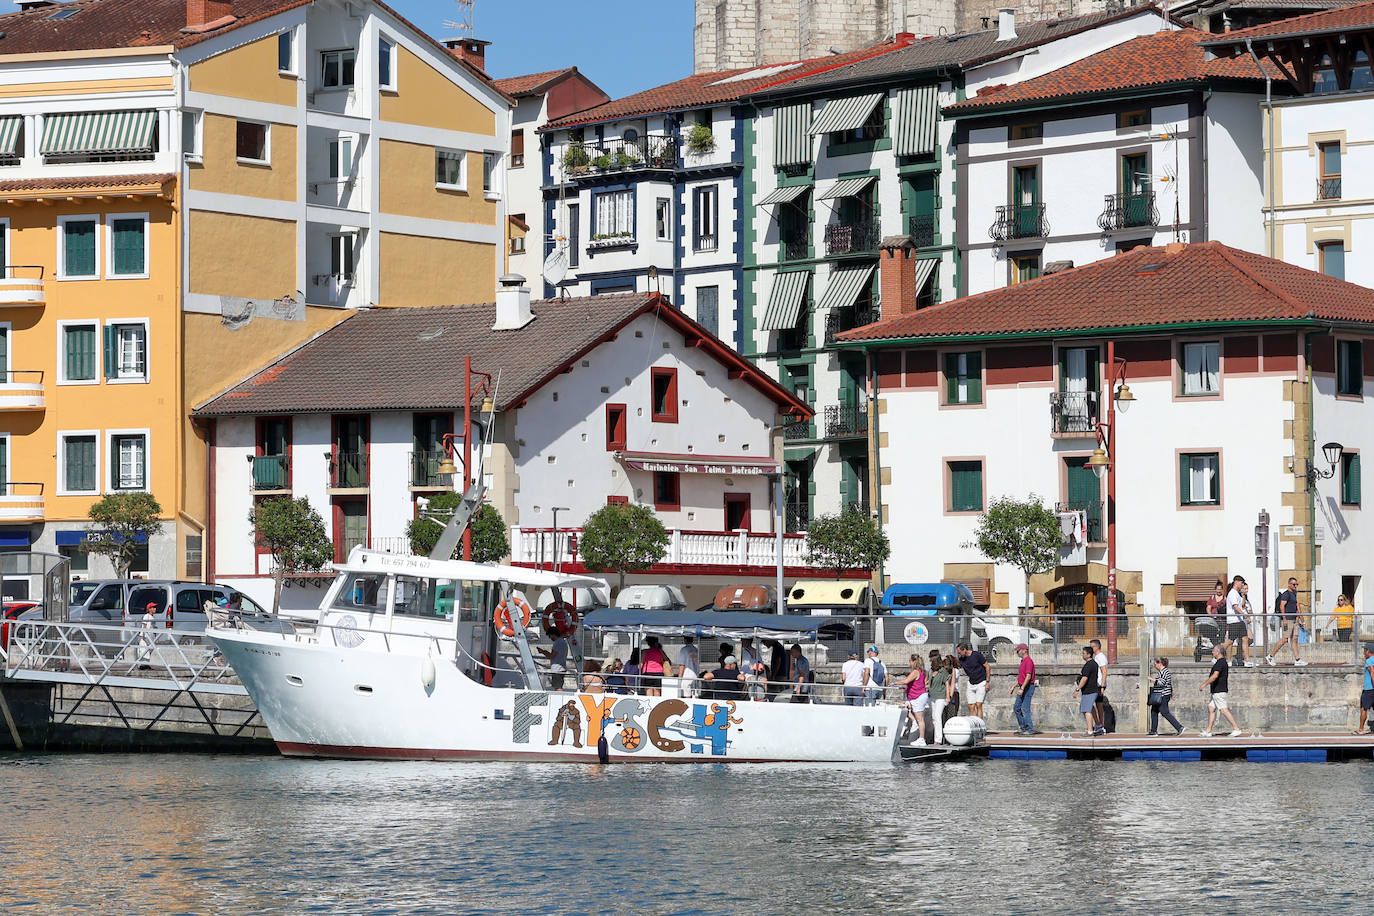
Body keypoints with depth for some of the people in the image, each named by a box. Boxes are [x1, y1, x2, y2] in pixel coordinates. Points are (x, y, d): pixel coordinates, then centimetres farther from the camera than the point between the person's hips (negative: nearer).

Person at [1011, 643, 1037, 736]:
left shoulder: (1028, 661, -15)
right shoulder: (1023, 661, 18)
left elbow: (1028, 676, -24)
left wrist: (1022, 689, -29)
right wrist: (1014, 686, 25)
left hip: (1028, 687, -11)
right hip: (1022, 687, 11)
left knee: (1025, 709, -10)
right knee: (1016, 708, 11)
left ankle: (1030, 729, -7)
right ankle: (1023, 727, 16)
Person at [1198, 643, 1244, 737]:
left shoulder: (1220, 663, -16)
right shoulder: (1223, 662, 16)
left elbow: (1215, 676, -27)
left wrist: (1204, 684, -21)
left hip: (1219, 691, -11)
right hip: (1216, 691, 11)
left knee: (1224, 710, -9)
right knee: (1211, 709, 10)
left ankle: (1236, 729, -8)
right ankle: (1208, 732, 12)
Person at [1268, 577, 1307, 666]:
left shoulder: (1294, 594, 19)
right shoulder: (1286, 594, -10)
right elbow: (1282, 606, -18)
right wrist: (1284, 619, -23)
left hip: (1293, 620, 9)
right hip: (1287, 620, -9)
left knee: (1294, 639, 3)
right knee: (1285, 639, -9)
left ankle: (1297, 660, -1)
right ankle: (1270, 656, -1)